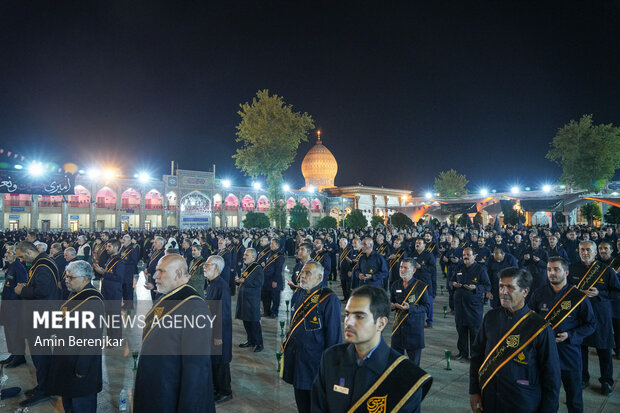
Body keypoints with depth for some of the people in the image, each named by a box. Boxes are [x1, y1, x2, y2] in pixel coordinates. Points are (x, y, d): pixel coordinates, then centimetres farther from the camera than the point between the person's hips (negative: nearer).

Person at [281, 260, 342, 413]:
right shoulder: (298, 295, 6)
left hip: (314, 362, -6)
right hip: (295, 359, 7)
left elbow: (333, 336, -14)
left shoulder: (329, 300, -16)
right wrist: (287, 345, 16)